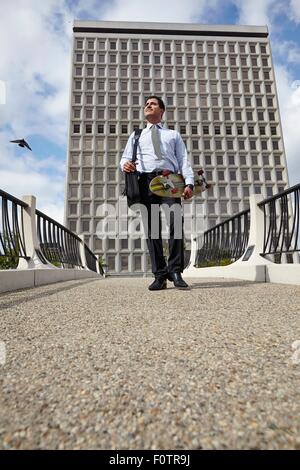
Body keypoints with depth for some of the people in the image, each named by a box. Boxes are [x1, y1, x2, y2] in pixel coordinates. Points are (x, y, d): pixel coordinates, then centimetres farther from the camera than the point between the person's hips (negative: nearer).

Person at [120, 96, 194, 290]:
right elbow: (125, 158, 19)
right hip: (145, 181, 1)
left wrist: (189, 183, -5)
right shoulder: (136, 135, 30)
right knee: (151, 228, -6)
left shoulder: (174, 135, 27)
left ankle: (175, 271, -14)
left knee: (176, 221, -21)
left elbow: (184, 160, 13)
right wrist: (125, 164, -7)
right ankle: (160, 275, -3)